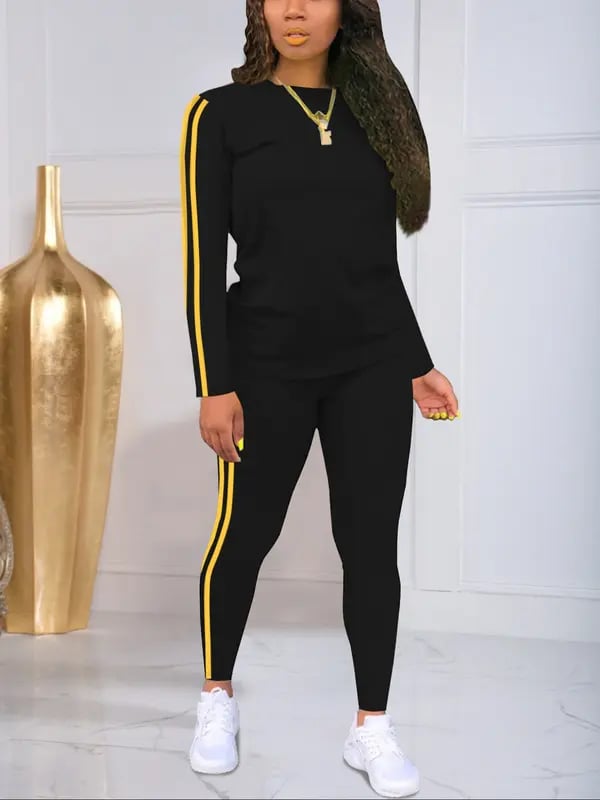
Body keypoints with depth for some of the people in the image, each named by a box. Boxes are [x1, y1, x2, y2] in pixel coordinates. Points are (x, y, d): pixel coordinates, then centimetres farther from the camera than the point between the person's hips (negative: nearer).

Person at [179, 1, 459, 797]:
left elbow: (380, 261, 14)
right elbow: (203, 258, -5)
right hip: (269, 365, -3)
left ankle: (372, 726, 17)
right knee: (244, 533, 7)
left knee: (370, 542, 4)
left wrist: (418, 366, 13)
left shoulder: (372, 112, 12)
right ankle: (218, 696, 30)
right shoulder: (222, 112, 1)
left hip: (373, 363, 3)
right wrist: (214, 384, -11)